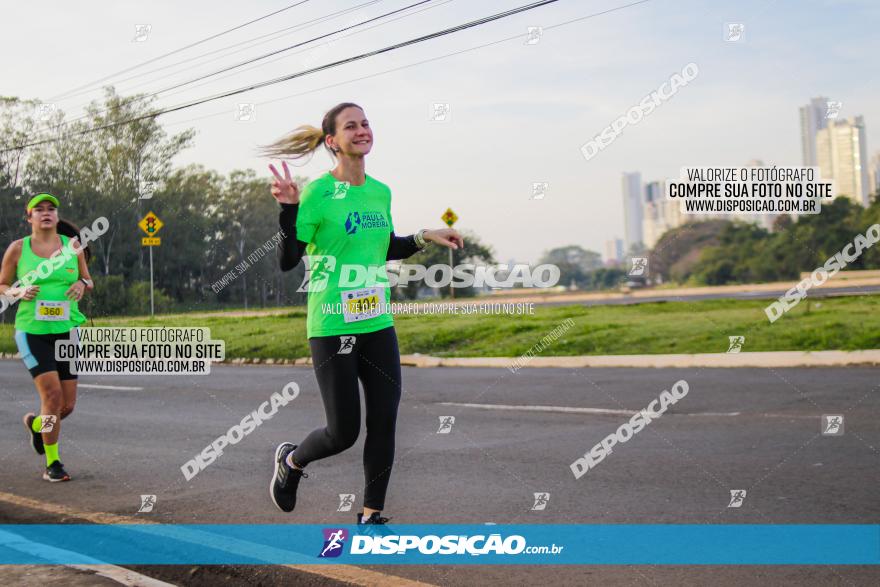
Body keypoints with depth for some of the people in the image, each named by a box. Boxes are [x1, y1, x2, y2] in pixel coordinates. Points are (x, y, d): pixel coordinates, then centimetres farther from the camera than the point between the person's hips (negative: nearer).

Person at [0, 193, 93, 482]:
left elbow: (88, 280, 16)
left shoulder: (72, 245, 5)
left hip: (66, 331, 3)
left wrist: (82, 284, -7)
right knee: (52, 395, -16)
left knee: (68, 405, 4)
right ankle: (52, 464, 1)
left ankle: (35, 423, 40)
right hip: (32, 331, -3)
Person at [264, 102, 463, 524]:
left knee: (384, 422, 3)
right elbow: (287, 261, -14)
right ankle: (291, 460, 31)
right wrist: (289, 208, -26)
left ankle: (370, 517, 18)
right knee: (343, 432, -1)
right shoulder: (318, 193, -11)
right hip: (331, 328, -6)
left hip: (378, 325, 6)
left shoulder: (381, 192, 9)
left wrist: (425, 238, 13)